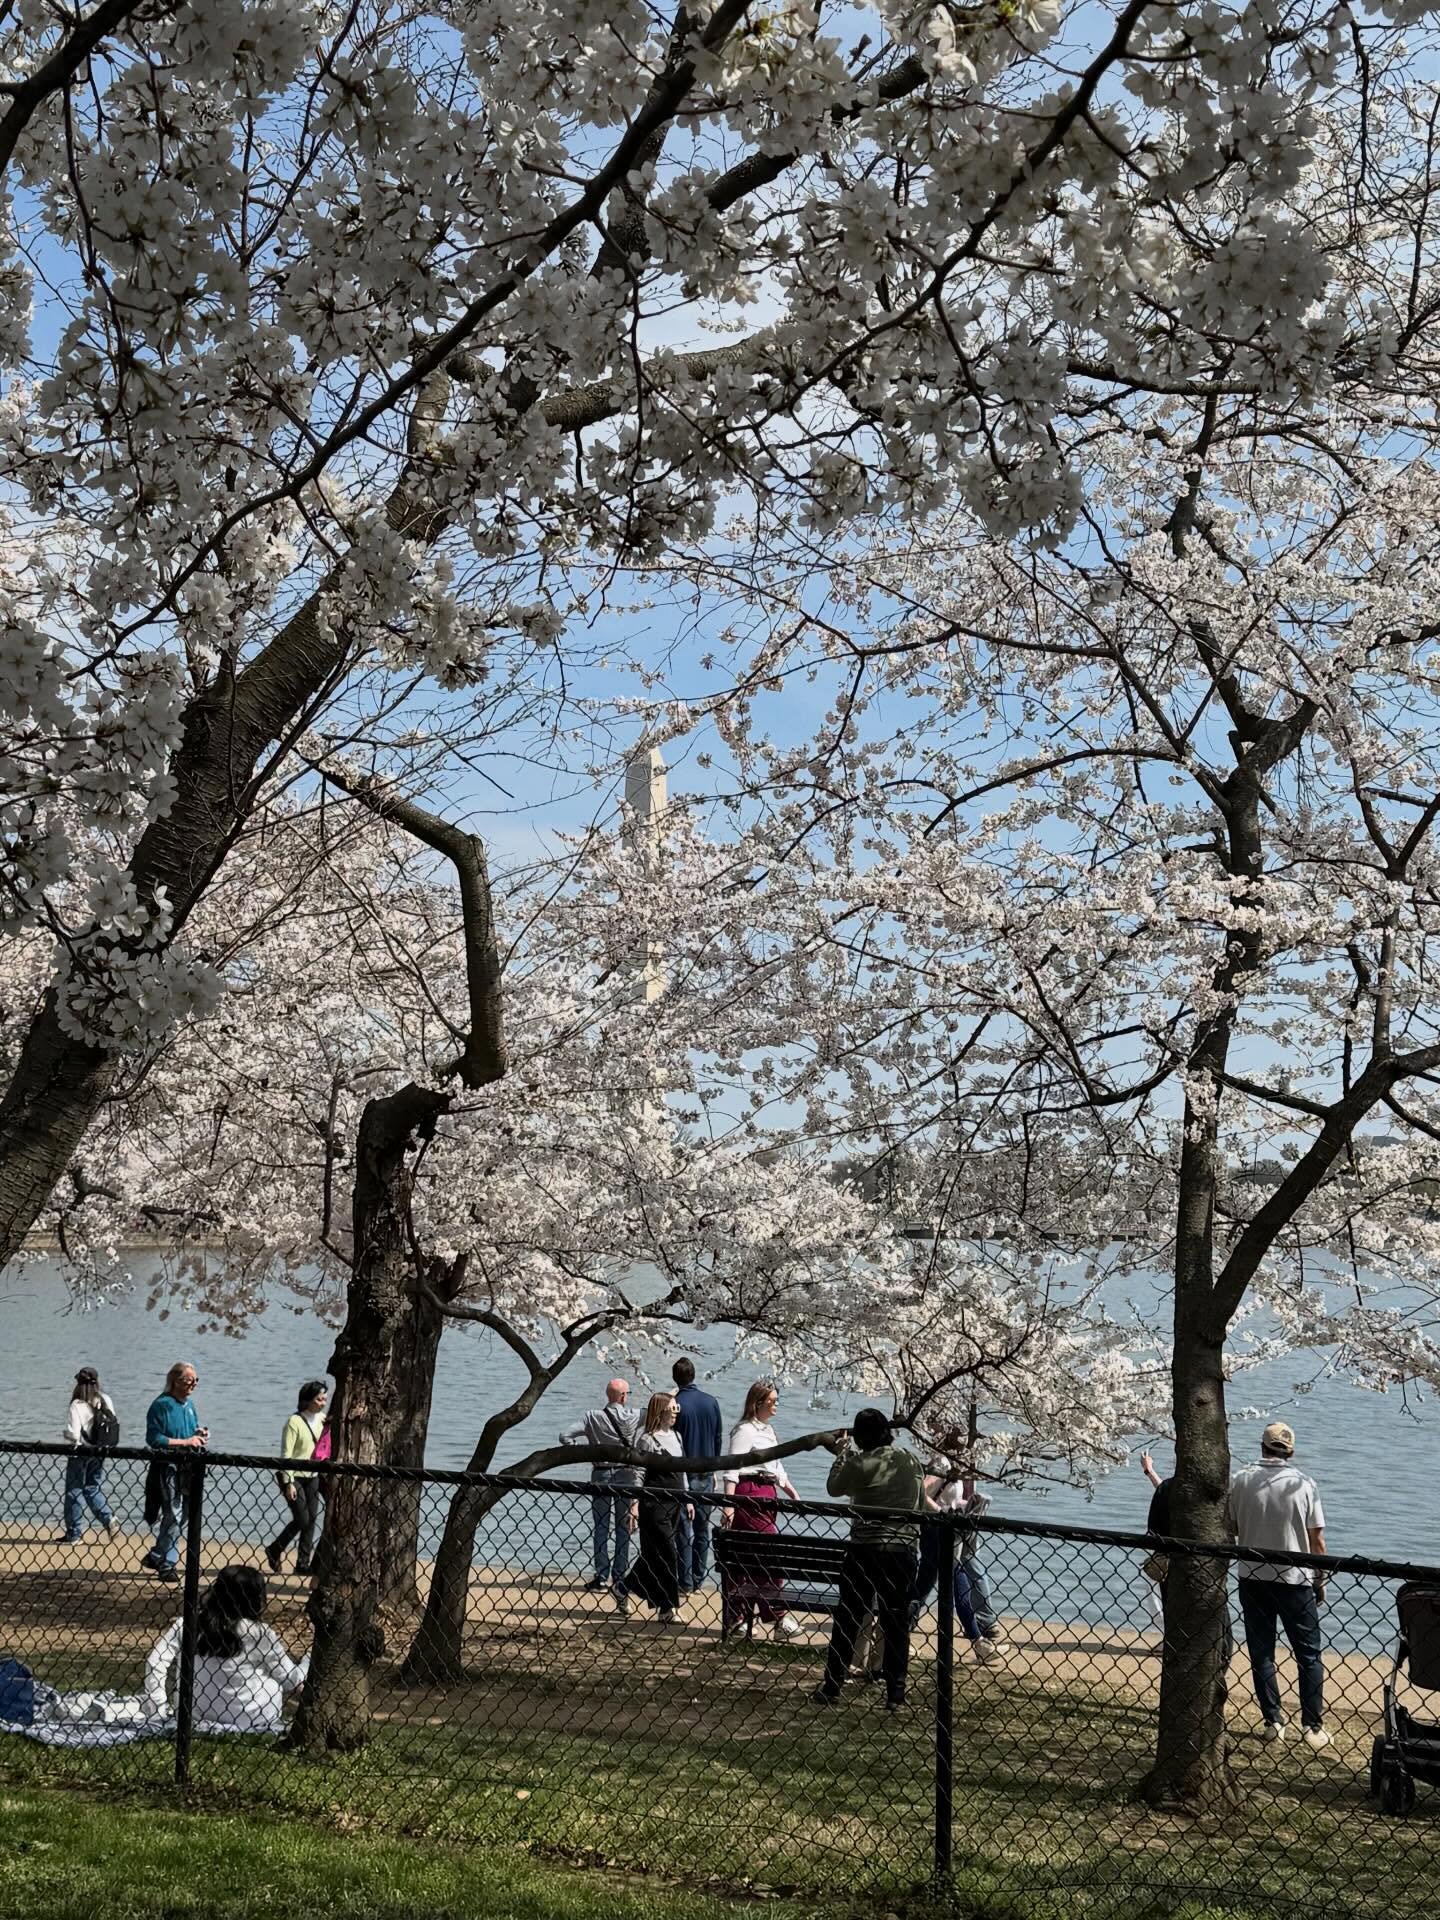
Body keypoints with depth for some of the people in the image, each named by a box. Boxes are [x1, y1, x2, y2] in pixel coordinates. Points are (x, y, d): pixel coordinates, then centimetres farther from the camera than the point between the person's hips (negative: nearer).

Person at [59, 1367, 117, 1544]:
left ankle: (74, 1533, 14)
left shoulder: (78, 1405, -19)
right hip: (99, 1452, 5)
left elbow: (73, 1434, -23)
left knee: (74, 1491, 8)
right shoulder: (106, 1401, -4)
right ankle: (108, 1520, 2)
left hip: (80, 1452, -5)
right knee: (93, 1489, 19)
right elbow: (114, 1426, 1)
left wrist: (66, 1433, -1)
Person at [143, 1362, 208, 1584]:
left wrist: (199, 1433, 3)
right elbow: (154, 1438, -18)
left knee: (180, 1515, 12)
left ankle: (156, 1557, 27)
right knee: (173, 1515, -6)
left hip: (187, 1468, 8)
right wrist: (186, 1442, -18)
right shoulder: (162, 1405, -12)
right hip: (168, 1468, -8)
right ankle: (166, 1565, 5)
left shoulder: (189, 1403, 13)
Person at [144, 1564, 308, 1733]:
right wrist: (310, 1658, 15)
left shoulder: (184, 1626, -6)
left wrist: (160, 1710, 2)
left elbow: (155, 1663, -7)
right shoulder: (261, 1636, -15)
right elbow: (291, 1680, -3)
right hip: (251, 1719, -3)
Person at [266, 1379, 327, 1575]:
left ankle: (303, 1563, 11)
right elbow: (286, 1454, -15)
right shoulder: (295, 1422, -14)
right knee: (302, 1519, -8)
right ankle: (274, 1550, 13)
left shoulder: (323, 1419, 4)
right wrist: (288, 1482, -18)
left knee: (311, 1520, 3)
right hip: (294, 1476, -6)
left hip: (312, 1477, 6)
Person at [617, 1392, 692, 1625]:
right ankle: (667, 1608, 5)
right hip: (654, 1503, -7)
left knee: (654, 1554, 9)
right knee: (668, 1553, -5)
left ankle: (623, 1587, 24)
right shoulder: (647, 1440, -10)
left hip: (673, 1503, 7)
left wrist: (687, 1498, 18)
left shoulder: (676, 1436, 13)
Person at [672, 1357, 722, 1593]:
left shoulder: (676, 1404, -13)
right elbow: (719, 1438, 8)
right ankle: (698, 1581, 16)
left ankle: (686, 1583, 3)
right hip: (706, 1476, 4)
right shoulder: (712, 1402, 1)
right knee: (702, 1530, 12)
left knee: (683, 1531, 2)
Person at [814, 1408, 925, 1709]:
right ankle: (895, 1694, 10)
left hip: (865, 1551, -3)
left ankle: (832, 1688, 12)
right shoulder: (912, 1462, 3)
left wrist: (840, 1454, 17)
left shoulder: (860, 1463, -10)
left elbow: (833, 1488, 7)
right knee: (896, 1624, 10)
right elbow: (921, 1506, 12)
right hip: (903, 1552, 3)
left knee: (847, 1620, 8)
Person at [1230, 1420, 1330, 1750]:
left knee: (1261, 1653, 11)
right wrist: (1320, 1580, 7)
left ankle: (1273, 1722, 11)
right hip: (1295, 1579, -1)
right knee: (1309, 1655, 9)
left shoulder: (1241, 1481, -5)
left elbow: (1231, 1528, 4)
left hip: (1252, 1578, 1)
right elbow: (1316, 1539, -5)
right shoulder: (1304, 1484, -8)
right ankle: (1313, 1727, 6)